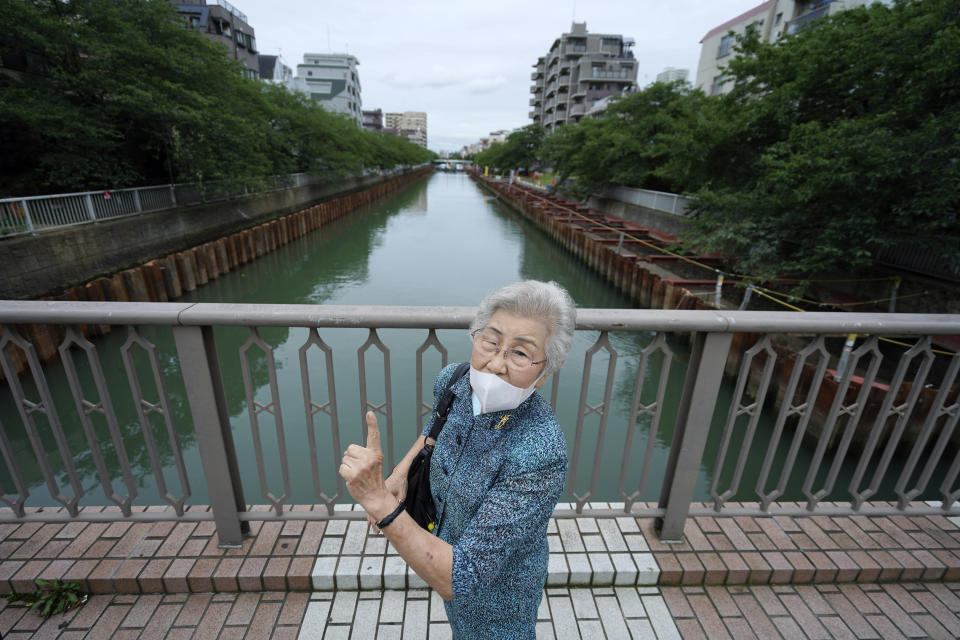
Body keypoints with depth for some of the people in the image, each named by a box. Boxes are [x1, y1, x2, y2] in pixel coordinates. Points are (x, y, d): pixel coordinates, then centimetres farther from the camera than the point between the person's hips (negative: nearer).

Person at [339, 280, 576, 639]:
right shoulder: (452, 380, -20)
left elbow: (457, 581, -38)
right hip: (442, 543, 6)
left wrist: (379, 500, -46)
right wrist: (402, 470, -9)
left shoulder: (540, 454, -40)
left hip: (497, 583, -5)